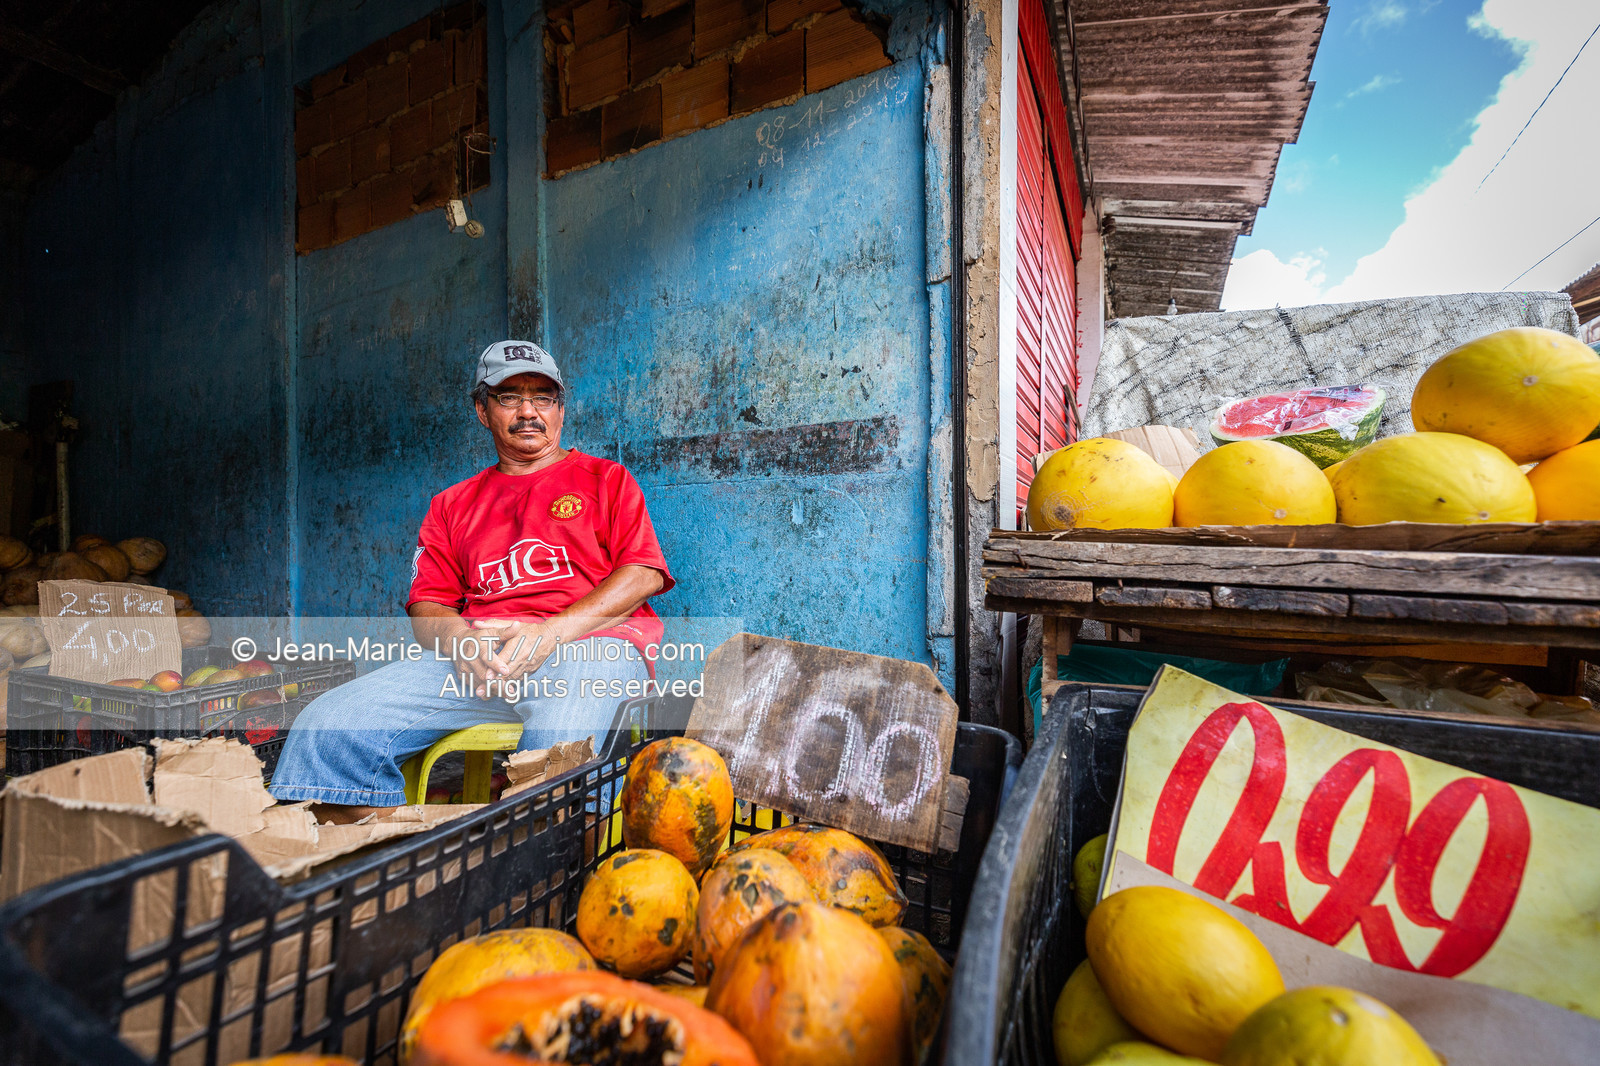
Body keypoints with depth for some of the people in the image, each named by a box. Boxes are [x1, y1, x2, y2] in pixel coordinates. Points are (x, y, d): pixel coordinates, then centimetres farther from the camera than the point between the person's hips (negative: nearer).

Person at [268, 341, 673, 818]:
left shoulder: (606, 478, 16)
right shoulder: (452, 504, 26)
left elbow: (643, 574, 2)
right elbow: (426, 603, 19)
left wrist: (551, 632, -11)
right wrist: (456, 637, -8)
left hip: (590, 642, -3)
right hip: (474, 656, 4)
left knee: (555, 757, -35)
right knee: (326, 726, -15)